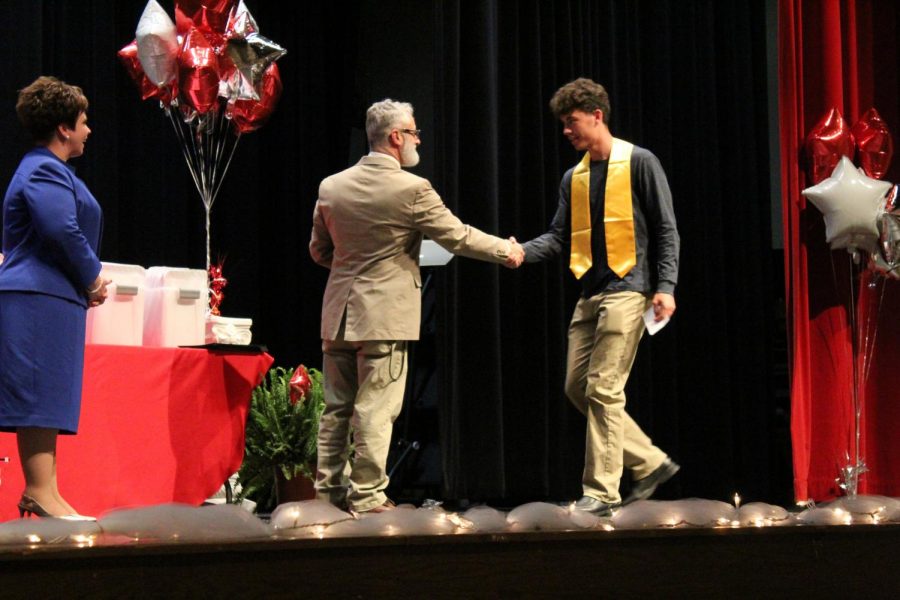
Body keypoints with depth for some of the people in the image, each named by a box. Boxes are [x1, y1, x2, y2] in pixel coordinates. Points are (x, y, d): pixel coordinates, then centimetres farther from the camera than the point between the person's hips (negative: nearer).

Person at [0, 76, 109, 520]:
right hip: (40, 298, -11)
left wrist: (87, 282, 15)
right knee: (40, 395, -12)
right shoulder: (44, 172, -11)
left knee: (48, 397, 9)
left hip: (53, 297, 11)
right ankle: (41, 493, -13)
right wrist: (93, 279, -10)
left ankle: (40, 491, 11)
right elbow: (64, 231, -23)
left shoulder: (48, 169, 23)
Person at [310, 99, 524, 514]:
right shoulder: (412, 189, -13)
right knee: (375, 410, -1)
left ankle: (329, 488, 17)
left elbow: (319, 251, 13)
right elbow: (458, 236, -4)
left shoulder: (331, 187, 3)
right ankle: (366, 496, 1)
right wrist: (507, 250, 11)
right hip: (384, 315, -5)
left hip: (338, 314, 6)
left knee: (336, 407, 12)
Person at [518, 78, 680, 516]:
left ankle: (601, 493, -5)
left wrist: (665, 287, -12)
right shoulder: (573, 177, 16)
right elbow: (559, 236, 12)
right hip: (590, 294, 8)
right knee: (577, 387, 6)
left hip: (627, 290, -8)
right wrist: (521, 252, -7)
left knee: (603, 390, -11)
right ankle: (650, 463, 17)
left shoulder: (639, 163, -2)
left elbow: (665, 229, -3)